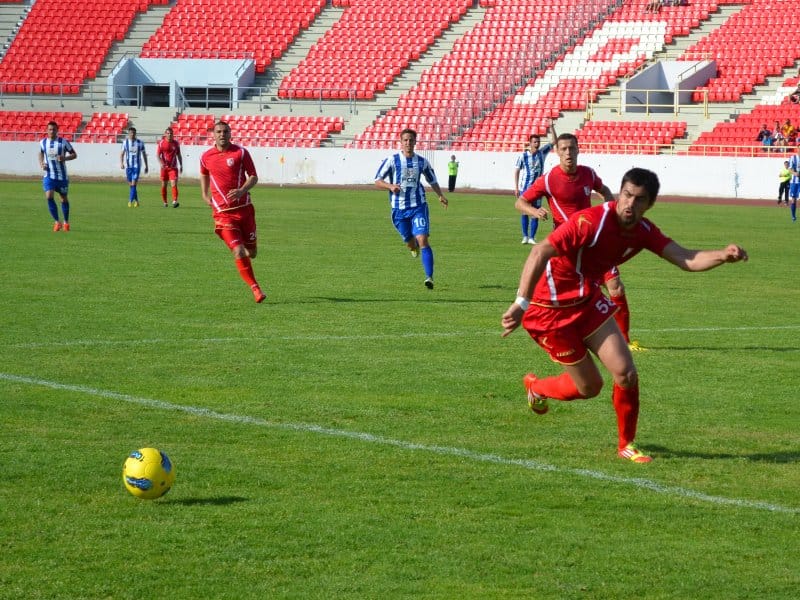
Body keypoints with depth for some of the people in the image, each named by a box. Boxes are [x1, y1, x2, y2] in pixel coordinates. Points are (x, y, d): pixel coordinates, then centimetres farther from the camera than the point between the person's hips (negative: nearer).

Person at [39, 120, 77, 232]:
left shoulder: (63, 142, -8)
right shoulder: (43, 142, 1)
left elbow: (74, 155, -2)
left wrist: (65, 158, -21)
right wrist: (41, 164, 1)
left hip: (62, 176, -1)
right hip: (49, 175, 1)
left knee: (64, 199, 10)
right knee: (49, 197, -16)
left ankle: (66, 222, 29)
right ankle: (57, 222, -5)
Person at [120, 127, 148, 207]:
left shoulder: (140, 143, 1)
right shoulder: (125, 142, 3)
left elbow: (144, 155, 8)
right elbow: (122, 154, 5)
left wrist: (146, 166, 9)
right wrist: (121, 163, -12)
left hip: (137, 166, -2)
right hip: (128, 166, 2)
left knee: (133, 184, -13)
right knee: (130, 184, 8)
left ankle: (130, 201, -14)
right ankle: (136, 201, 23)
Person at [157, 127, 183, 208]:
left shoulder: (176, 143, 5)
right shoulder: (161, 143, -1)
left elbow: (179, 155, 14)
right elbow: (157, 154, -4)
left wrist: (181, 165, 11)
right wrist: (161, 163, -20)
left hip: (173, 167, 0)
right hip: (164, 167, 0)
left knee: (174, 184, -14)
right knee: (164, 185, 7)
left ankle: (175, 201, -23)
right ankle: (164, 202, 20)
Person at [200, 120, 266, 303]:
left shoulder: (241, 152, -1)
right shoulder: (206, 157, 4)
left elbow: (254, 177, -1)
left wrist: (242, 191, -18)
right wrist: (205, 194, 15)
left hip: (244, 208, 1)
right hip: (222, 213, -1)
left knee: (251, 252, 8)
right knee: (239, 252, -15)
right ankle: (255, 288, -7)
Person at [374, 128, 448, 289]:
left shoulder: (422, 162, 3)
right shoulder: (392, 160, -3)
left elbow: (432, 181, 19)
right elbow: (377, 181, -2)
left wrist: (441, 195, 7)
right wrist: (391, 186, -20)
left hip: (418, 206, 0)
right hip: (399, 208, 0)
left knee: (422, 240, -16)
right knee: (410, 243, 8)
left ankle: (429, 277, -22)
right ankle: (414, 247, 48)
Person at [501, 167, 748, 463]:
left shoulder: (643, 231, -6)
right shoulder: (590, 222, -29)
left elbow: (686, 259, -13)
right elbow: (539, 253, -34)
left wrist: (723, 255, -34)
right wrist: (521, 304, -43)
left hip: (588, 302, 6)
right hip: (551, 309, -6)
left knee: (626, 374, -7)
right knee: (590, 386, 2)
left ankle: (626, 445, 14)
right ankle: (536, 387, 33)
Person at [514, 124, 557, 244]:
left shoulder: (542, 152, 2)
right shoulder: (523, 156, -6)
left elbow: (553, 141, 3)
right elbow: (517, 171, -1)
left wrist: (551, 127, -7)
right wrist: (516, 188, -5)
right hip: (525, 188, -2)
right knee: (525, 211, 2)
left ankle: (532, 237, 3)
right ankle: (525, 236, 9)